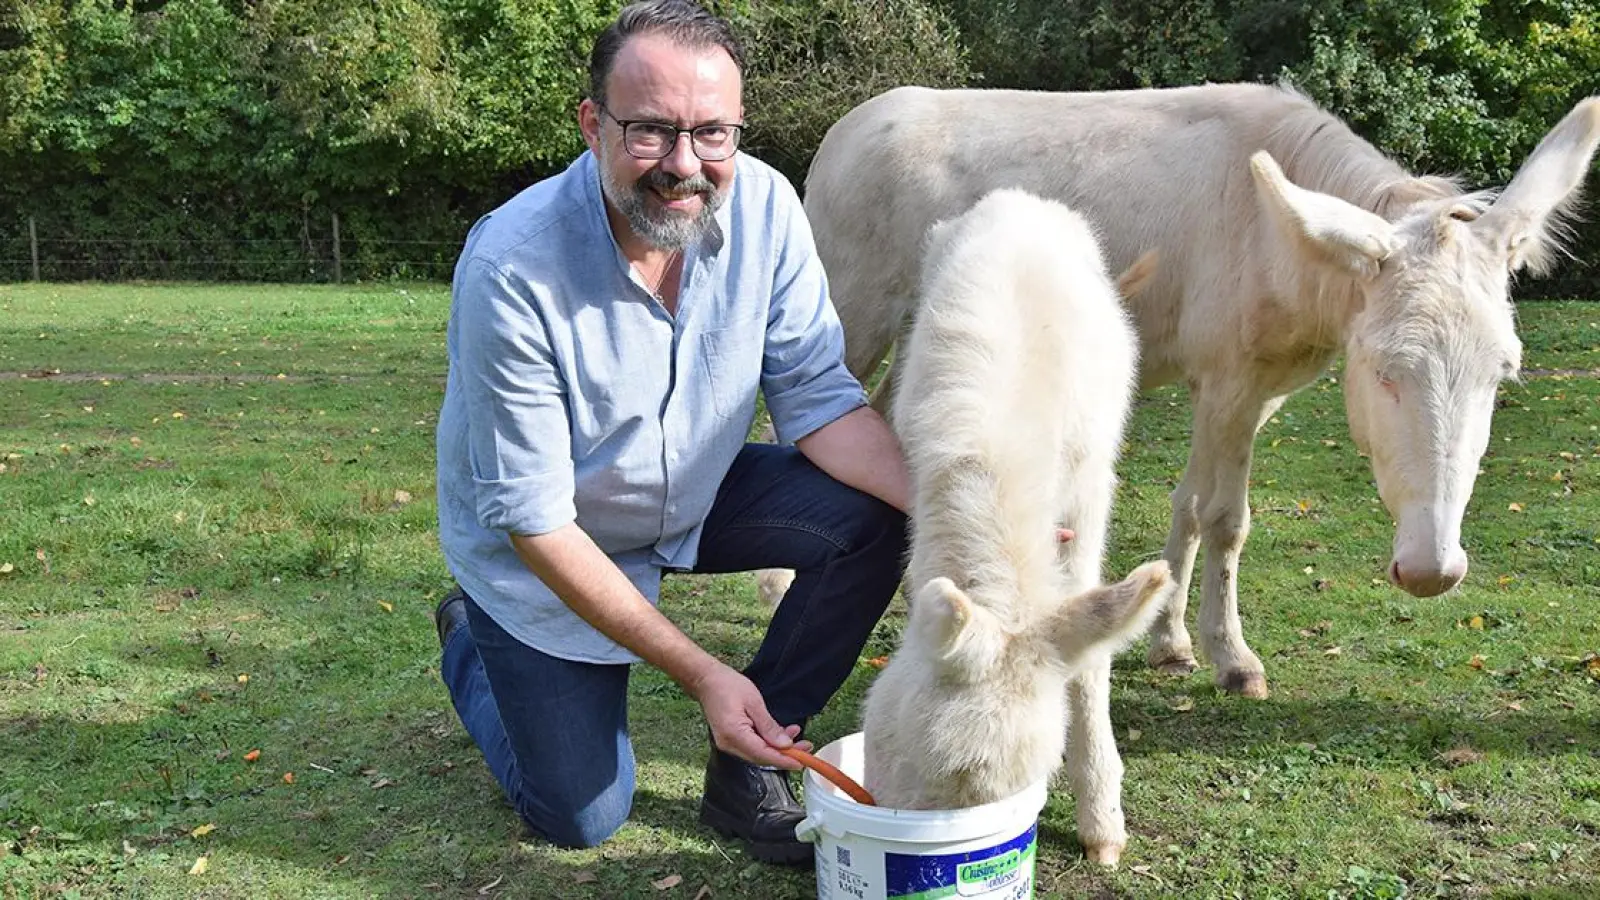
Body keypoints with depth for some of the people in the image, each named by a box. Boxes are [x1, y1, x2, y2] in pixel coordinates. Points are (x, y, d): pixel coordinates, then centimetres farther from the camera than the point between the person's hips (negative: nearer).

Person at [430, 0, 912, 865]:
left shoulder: (763, 205, -20)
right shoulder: (511, 269, -32)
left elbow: (819, 400, -13)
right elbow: (534, 519, -27)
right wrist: (701, 674, -28)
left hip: (699, 494, 4)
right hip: (541, 546, -4)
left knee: (875, 518, -18)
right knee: (582, 816, 1)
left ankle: (744, 767, -1)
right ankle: (471, 643, 30)